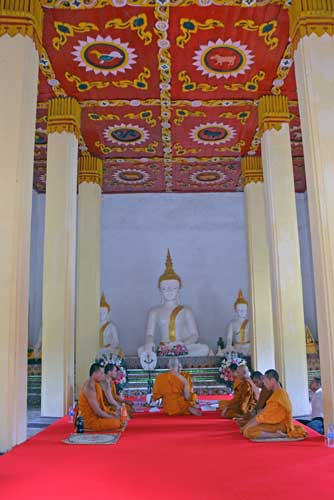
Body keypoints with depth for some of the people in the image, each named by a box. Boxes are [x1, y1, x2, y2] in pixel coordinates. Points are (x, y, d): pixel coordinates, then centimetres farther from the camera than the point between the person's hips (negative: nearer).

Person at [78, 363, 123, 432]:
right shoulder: (90, 388, -24)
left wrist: (111, 414, 3)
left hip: (96, 416, 10)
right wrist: (111, 417, -12)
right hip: (90, 421, -9)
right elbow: (98, 411, -23)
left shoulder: (95, 385, 7)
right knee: (116, 423, -23)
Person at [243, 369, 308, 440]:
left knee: (247, 432, -21)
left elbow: (264, 415, -18)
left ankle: (278, 435, -18)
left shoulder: (279, 394, -19)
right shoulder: (281, 392, 12)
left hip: (279, 425, -10)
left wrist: (248, 425, -9)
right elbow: (265, 411, 13)